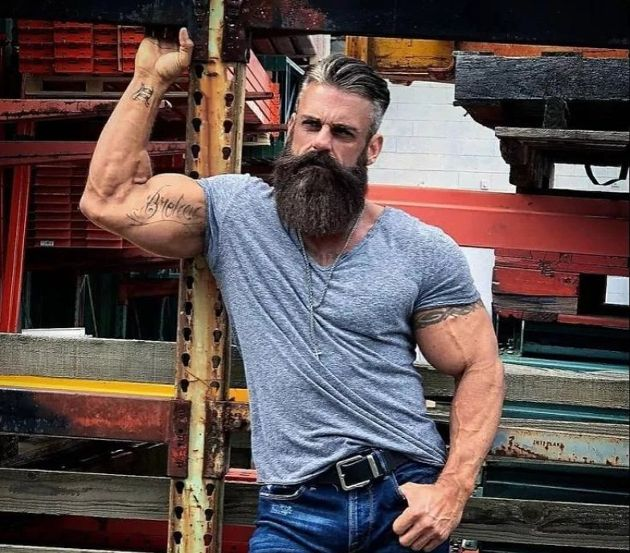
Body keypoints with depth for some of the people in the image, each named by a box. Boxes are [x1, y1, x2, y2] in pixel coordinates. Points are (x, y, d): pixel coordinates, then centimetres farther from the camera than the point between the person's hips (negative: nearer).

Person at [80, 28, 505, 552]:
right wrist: (152, 77, -1)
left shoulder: (425, 252, 0)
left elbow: (479, 370, 3)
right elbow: (108, 199, 0)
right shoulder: (235, 211, 4)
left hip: (405, 496, 0)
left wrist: (452, 488, -10)